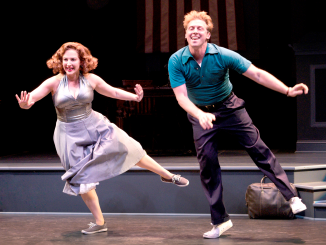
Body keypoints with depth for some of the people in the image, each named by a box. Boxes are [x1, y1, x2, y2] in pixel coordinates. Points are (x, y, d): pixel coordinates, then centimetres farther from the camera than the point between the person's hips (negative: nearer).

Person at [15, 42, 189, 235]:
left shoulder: (91, 80, -8)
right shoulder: (54, 82, -16)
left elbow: (113, 92, 5)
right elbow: (31, 98, -23)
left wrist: (134, 97, -9)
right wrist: (25, 104, -47)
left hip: (95, 126, 2)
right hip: (70, 135, -2)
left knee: (132, 150, 6)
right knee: (82, 178, 2)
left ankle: (168, 176, 28)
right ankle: (100, 222, 15)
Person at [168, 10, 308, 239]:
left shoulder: (222, 55, -21)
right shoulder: (176, 61, -18)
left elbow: (257, 74, -21)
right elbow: (181, 96, -21)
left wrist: (288, 90, -31)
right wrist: (200, 115, -40)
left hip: (229, 107, -1)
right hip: (200, 113, 1)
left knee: (257, 148, -7)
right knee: (207, 162, -3)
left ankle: (291, 196, 0)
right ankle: (220, 220, 6)